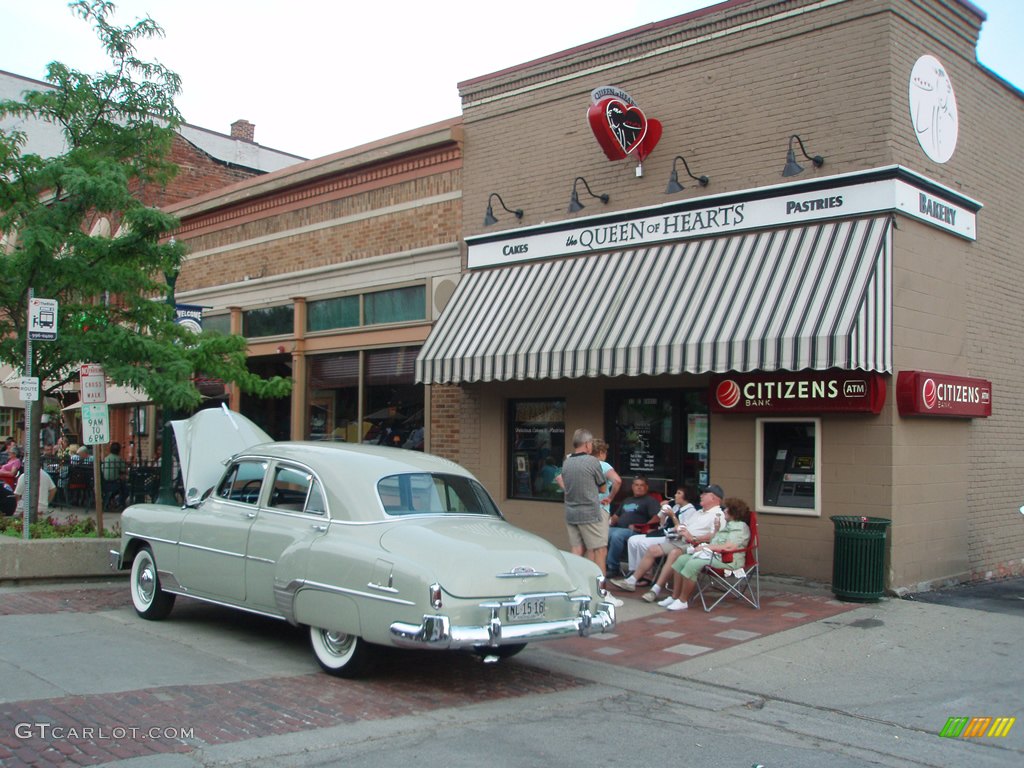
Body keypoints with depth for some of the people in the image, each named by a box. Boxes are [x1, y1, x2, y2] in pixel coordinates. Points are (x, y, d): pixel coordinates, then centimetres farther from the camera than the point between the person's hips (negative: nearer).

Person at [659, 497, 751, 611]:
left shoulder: (740, 527, -8)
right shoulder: (728, 525, 25)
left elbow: (730, 546, -22)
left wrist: (707, 547, -17)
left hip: (728, 560, -10)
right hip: (714, 555, 10)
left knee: (693, 564, -29)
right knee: (681, 559, -4)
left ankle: (683, 601, -20)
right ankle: (675, 596, -5)